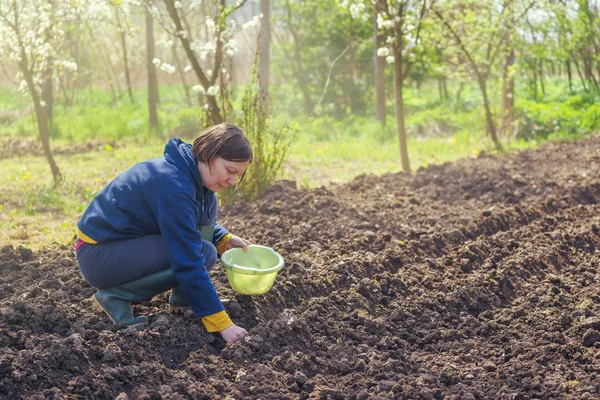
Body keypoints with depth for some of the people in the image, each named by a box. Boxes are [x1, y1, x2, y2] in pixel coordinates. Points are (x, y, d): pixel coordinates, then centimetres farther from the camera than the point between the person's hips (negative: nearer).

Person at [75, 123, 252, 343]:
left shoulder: (191, 171, 1)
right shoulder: (174, 187, -28)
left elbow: (199, 222, 21)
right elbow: (189, 262, -29)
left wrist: (225, 239, 0)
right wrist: (221, 323, -26)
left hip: (126, 240, 10)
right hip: (98, 254, -9)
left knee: (206, 206, 1)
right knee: (203, 253, -21)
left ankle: (183, 297, 5)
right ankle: (114, 296, -10)